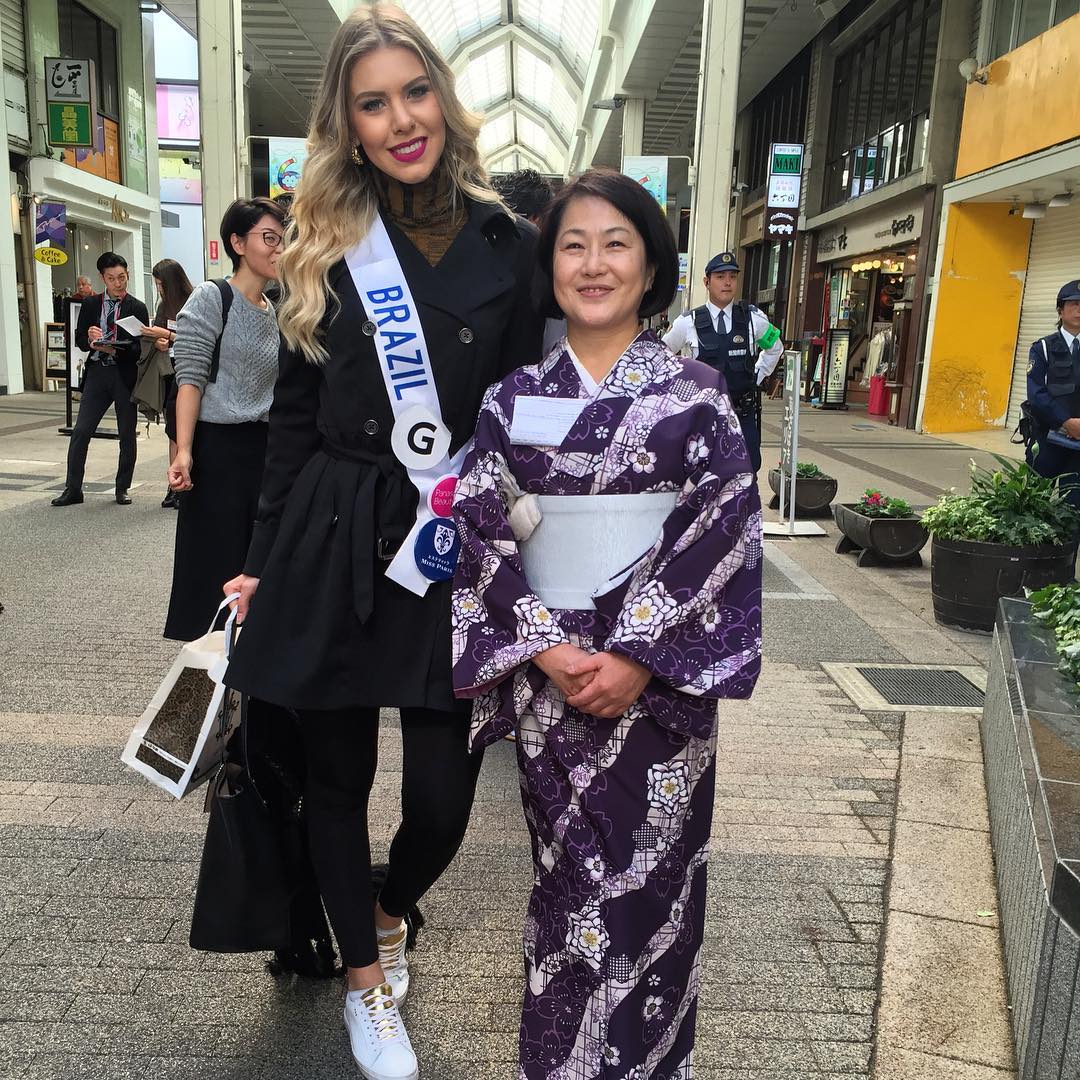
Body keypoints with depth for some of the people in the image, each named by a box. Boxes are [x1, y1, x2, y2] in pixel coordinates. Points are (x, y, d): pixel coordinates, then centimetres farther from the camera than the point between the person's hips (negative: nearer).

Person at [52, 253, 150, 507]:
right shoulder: (90, 305, 10)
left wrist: (116, 350, -21)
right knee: (81, 431, -3)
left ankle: (122, 488, 19)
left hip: (125, 374, -2)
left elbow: (141, 347, -5)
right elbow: (79, 339, 10)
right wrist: (90, 340, -12)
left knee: (127, 435, 6)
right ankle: (73, 489, 4)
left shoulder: (137, 308, 1)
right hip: (97, 372, 2)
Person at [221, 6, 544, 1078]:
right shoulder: (325, 248, 5)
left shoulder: (508, 246, 2)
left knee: (442, 796, 1)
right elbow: (295, 417, 8)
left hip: (455, 554, -1)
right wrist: (261, 562, 8)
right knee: (336, 774, 10)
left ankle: (388, 911, 39)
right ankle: (368, 980, 36)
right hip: (332, 548, 2)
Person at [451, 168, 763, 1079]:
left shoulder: (697, 395, -1)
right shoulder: (514, 398, 4)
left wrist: (637, 657, -15)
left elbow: (723, 534, -7)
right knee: (570, 883, 11)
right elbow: (483, 533, 0)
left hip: (661, 678, -1)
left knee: (647, 884, 7)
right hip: (545, 676, 2)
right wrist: (547, 647, -12)